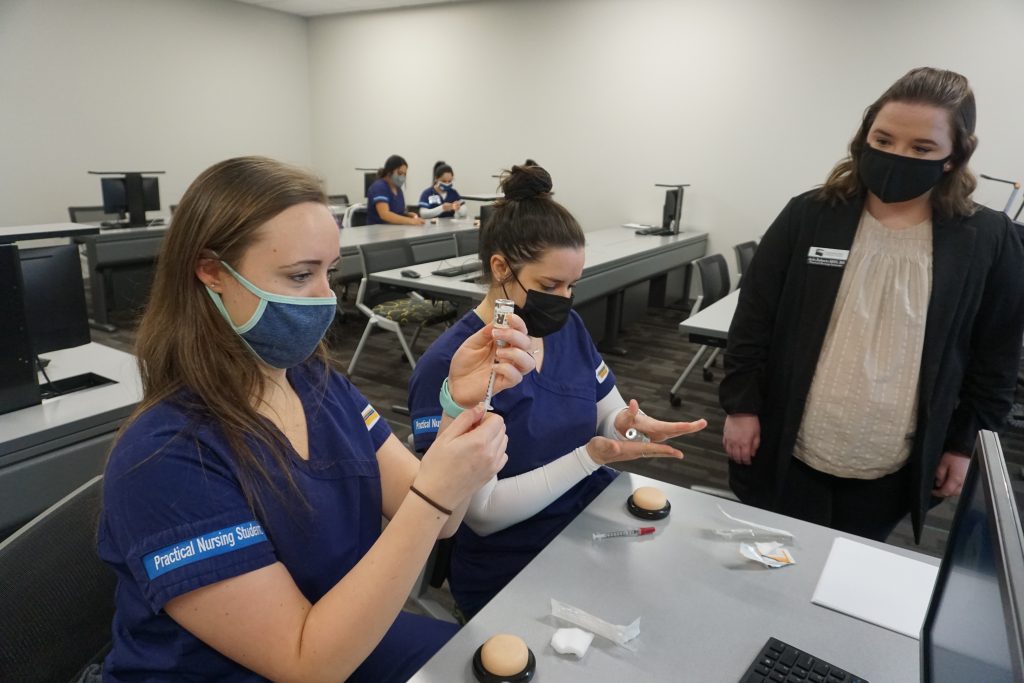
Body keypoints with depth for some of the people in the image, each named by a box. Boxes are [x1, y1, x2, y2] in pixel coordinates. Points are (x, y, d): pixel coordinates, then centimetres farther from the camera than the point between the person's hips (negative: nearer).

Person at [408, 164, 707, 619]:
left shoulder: (568, 328, 2)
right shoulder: (447, 367, -17)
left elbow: (609, 414, 9)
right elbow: (482, 512, -18)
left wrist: (629, 424, -15)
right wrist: (590, 457, -25)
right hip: (512, 575, -6)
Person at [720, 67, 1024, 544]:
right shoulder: (808, 216, -6)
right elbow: (754, 319, -4)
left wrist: (963, 443, 4)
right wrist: (741, 406, -7)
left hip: (892, 471, 1)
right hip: (787, 452, -1)